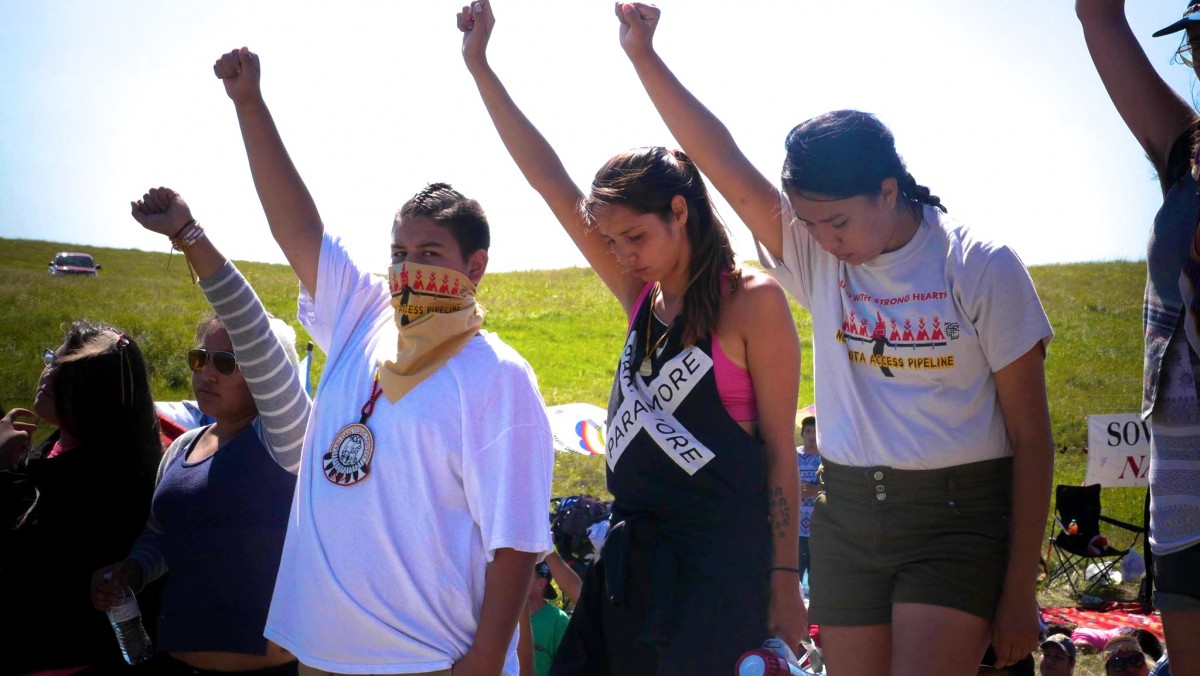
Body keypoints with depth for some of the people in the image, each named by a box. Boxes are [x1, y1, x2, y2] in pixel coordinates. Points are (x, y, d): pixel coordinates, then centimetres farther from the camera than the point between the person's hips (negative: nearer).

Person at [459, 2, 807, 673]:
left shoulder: (753, 303, -8)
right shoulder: (642, 297, 9)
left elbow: (781, 449, -7)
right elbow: (557, 189, 9)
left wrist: (785, 580, -9)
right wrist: (480, 64, 8)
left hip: (720, 558, -6)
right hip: (631, 554, 6)